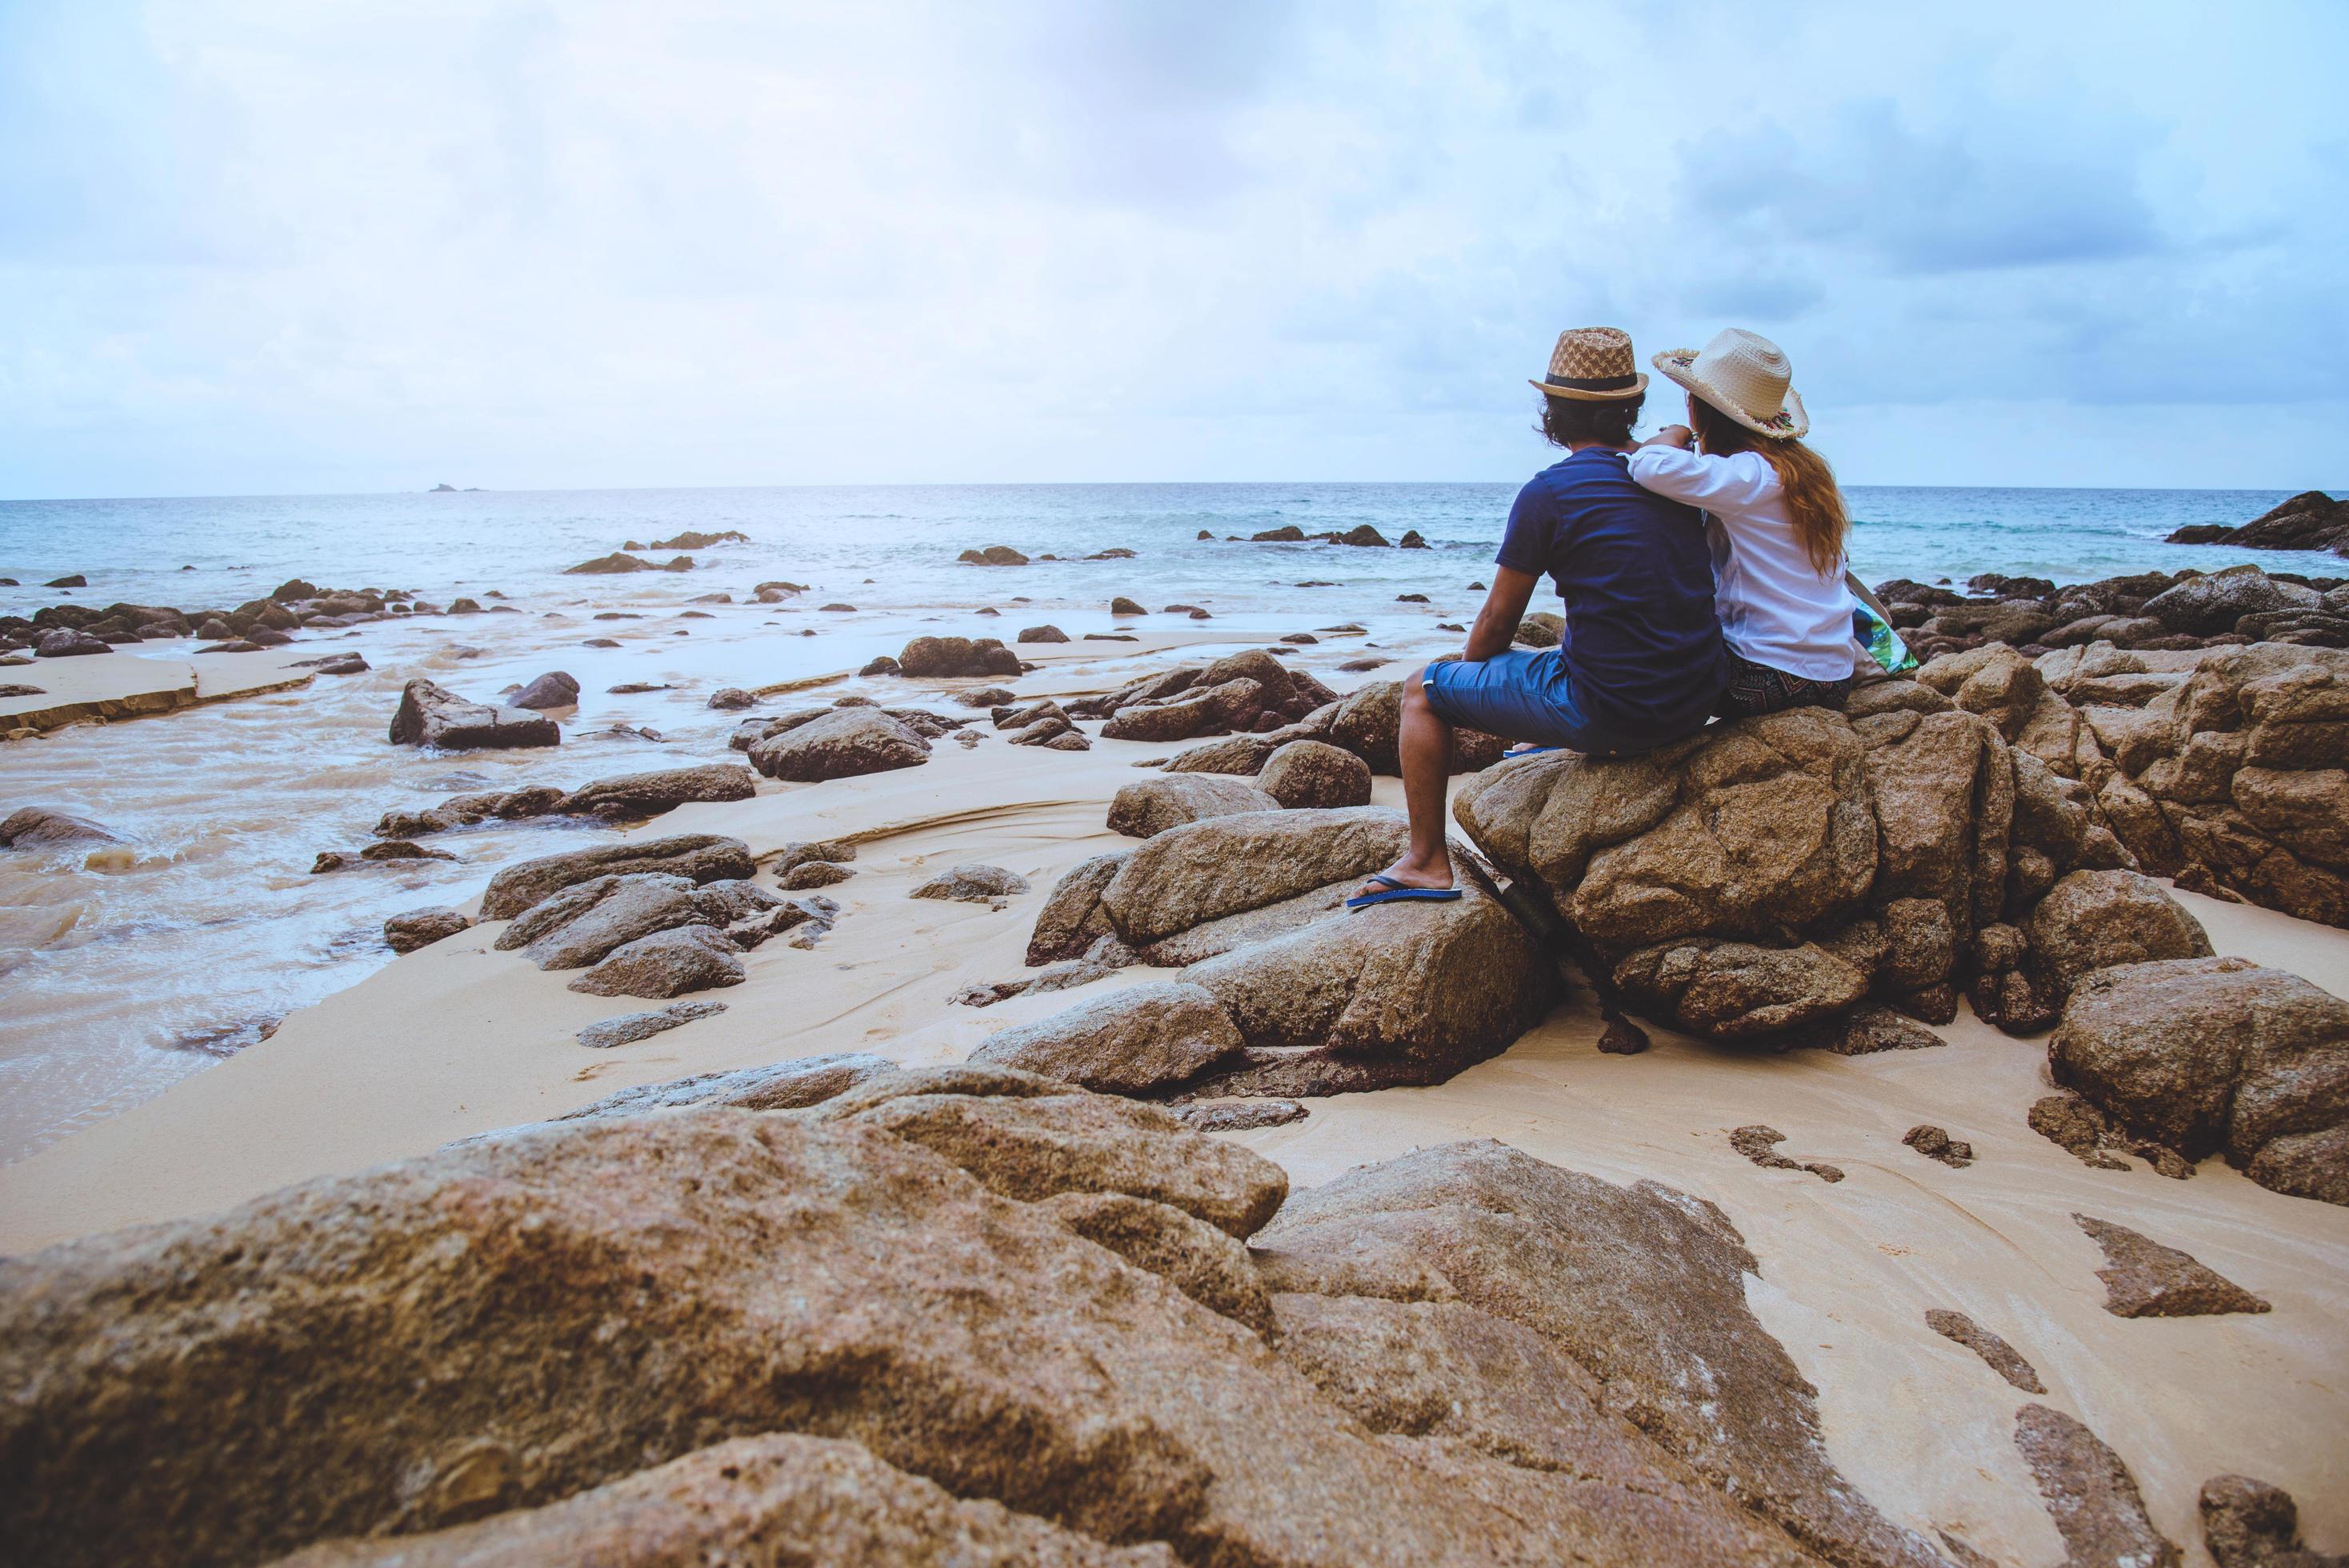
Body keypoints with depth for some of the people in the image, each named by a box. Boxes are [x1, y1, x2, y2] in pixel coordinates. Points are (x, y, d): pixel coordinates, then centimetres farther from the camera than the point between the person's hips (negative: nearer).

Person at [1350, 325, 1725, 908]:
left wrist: (1467, 671, 18)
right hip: (1696, 703, 7)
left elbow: (1497, 623, -3)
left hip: (1606, 709, -7)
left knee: (1422, 692, 10)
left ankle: (1426, 861, 12)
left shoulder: (1549, 493, -11)